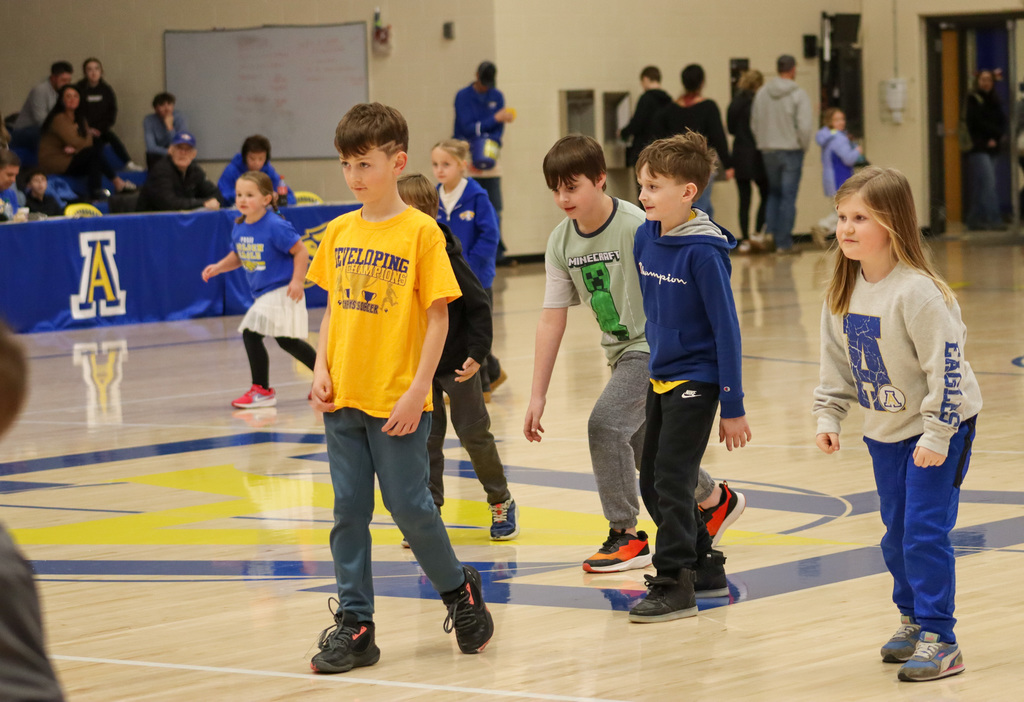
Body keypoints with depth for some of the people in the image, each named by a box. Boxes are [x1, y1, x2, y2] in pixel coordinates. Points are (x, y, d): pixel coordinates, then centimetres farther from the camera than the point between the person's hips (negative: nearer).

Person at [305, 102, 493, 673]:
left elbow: (438, 317, -9)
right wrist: (322, 368, 1)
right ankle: (355, 625, 12)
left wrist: (418, 391, -14)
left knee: (410, 506, 0)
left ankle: (460, 589, 23)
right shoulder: (339, 232, 8)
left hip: (398, 401, -5)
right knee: (349, 512, 6)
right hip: (343, 398, 5)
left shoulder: (421, 231, -8)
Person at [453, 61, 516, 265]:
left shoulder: (497, 97, 9)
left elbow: (498, 129, 3)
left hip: (488, 157, 4)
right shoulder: (463, 96, -5)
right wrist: (496, 118, -19)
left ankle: (497, 252, 4)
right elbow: (467, 127, -14)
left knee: (495, 208, 0)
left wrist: (492, 145, -16)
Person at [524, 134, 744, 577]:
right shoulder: (561, 243, -1)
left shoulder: (636, 227, -21)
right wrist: (537, 396, 0)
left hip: (654, 346, -8)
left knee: (605, 424, -21)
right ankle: (716, 500, 38)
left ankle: (625, 536, -9)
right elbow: (552, 319, 2)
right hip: (622, 352, 8)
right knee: (643, 445, 13)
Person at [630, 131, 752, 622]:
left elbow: (726, 328, -17)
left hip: (696, 381, -8)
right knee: (652, 484, 13)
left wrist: (733, 407, -16)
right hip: (660, 376, 8)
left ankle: (675, 585, 0)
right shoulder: (645, 238, 2)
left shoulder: (703, 251, -19)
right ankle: (702, 565, 28)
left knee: (672, 480, -8)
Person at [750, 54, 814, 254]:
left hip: (768, 151, 4)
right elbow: (805, 126, -16)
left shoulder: (762, 93, 2)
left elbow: (754, 124, 5)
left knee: (774, 194, 19)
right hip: (791, 150, -4)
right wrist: (803, 146, 0)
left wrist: (763, 144, 14)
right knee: (788, 197, 2)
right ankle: (784, 242, 2)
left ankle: (770, 232, 5)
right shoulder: (798, 95, -11)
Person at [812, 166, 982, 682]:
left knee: (925, 533, -10)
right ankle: (913, 619, 32)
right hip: (885, 428, 7)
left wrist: (937, 435, -23)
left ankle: (939, 639, -3)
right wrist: (828, 417, 3)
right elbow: (837, 361, 10)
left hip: (940, 427, -7)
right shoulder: (842, 291, -2)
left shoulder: (917, 292, -25)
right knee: (895, 533, 15)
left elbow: (945, 365, -24)